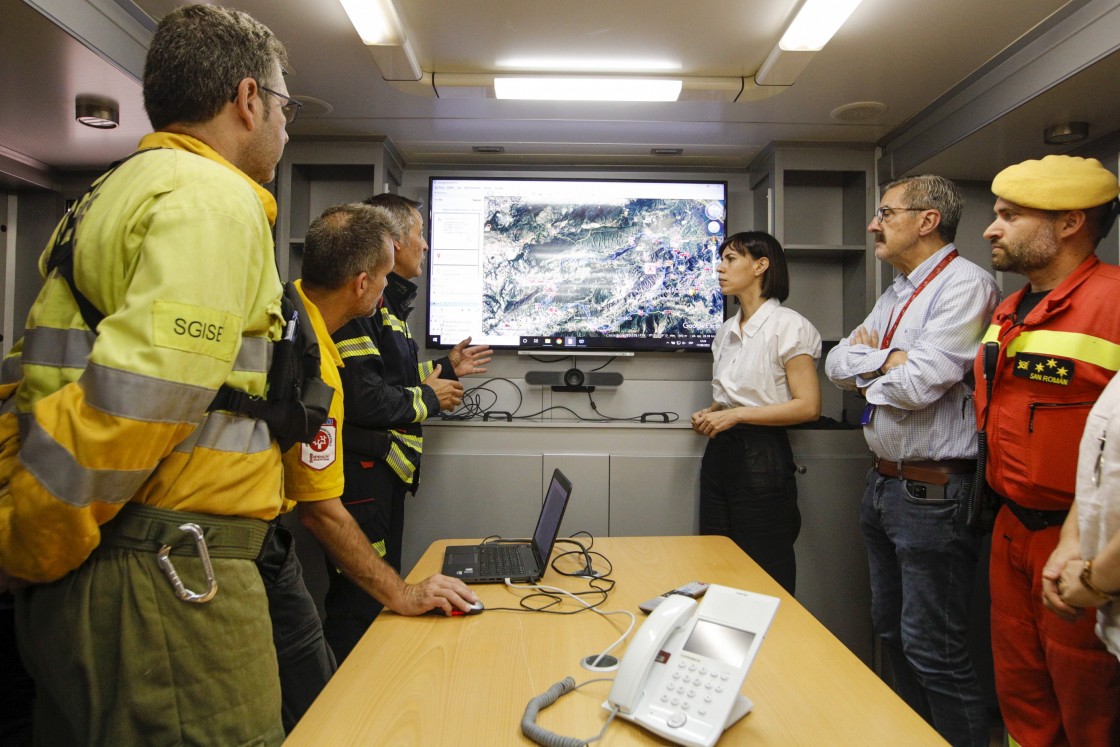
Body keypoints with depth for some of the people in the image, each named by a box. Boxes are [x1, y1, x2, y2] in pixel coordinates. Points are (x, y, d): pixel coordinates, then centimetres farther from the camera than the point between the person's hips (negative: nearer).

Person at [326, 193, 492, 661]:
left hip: (385, 470, 11)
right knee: (360, 603, -1)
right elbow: (363, 398, -27)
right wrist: (429, 399, -12)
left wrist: (444, 369, 20)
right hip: (362, 470, -11)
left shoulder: (388, 301, 17)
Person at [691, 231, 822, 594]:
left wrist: (735, 415, -17)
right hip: (719, 452, 7)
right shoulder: (727, 331, 13)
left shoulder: (788, 326, -9)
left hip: (760, 456, -7)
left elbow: (808, 406, -15)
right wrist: (710, 414, 4)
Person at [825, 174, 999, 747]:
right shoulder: (895, 295, 15)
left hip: (932, 492, -9)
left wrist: (865, 367, -5)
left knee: (932, 651, 1)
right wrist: (887, 359, -10)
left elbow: (918, 384, -24)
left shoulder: (964, 284, -14)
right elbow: (836, 365, 8)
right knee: (891, 631, 21)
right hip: (883, 483, 9)